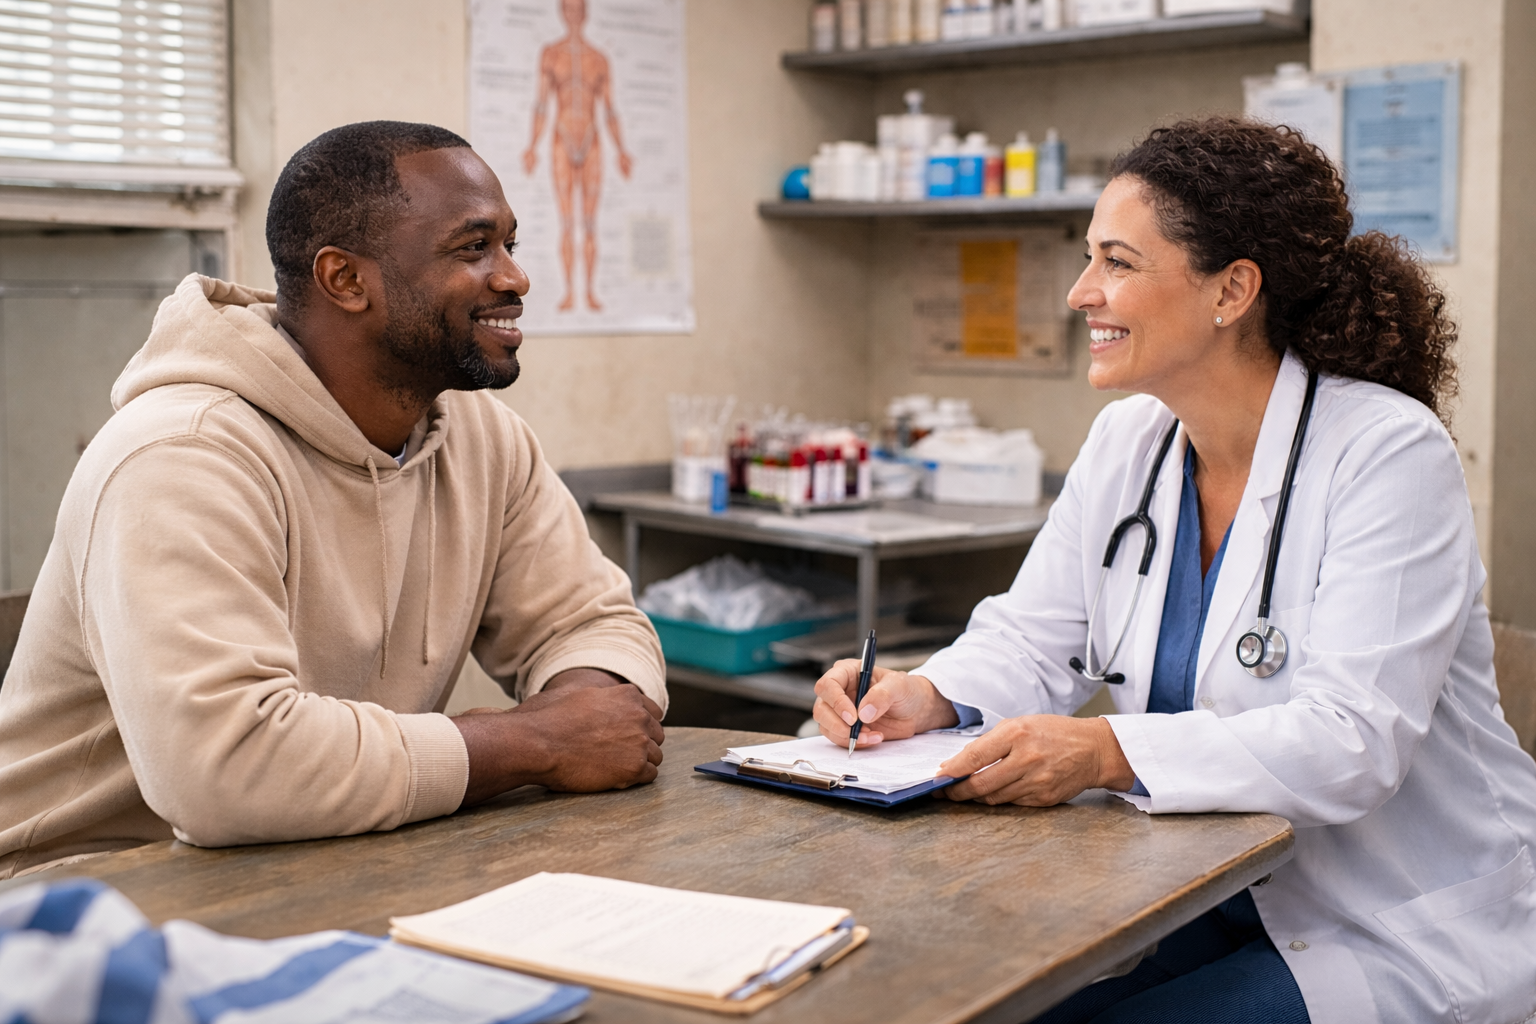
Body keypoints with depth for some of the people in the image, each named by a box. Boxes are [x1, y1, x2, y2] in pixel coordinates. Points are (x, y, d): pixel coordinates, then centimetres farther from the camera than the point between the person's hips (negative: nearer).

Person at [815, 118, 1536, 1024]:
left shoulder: (1390, 456, -18)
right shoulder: (1128, 440, 3)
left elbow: (1352, 741, -27)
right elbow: (1032, 642, 4)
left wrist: (1112, 752, -40)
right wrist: (931, 696, -18)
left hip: (1400, 939, -5)